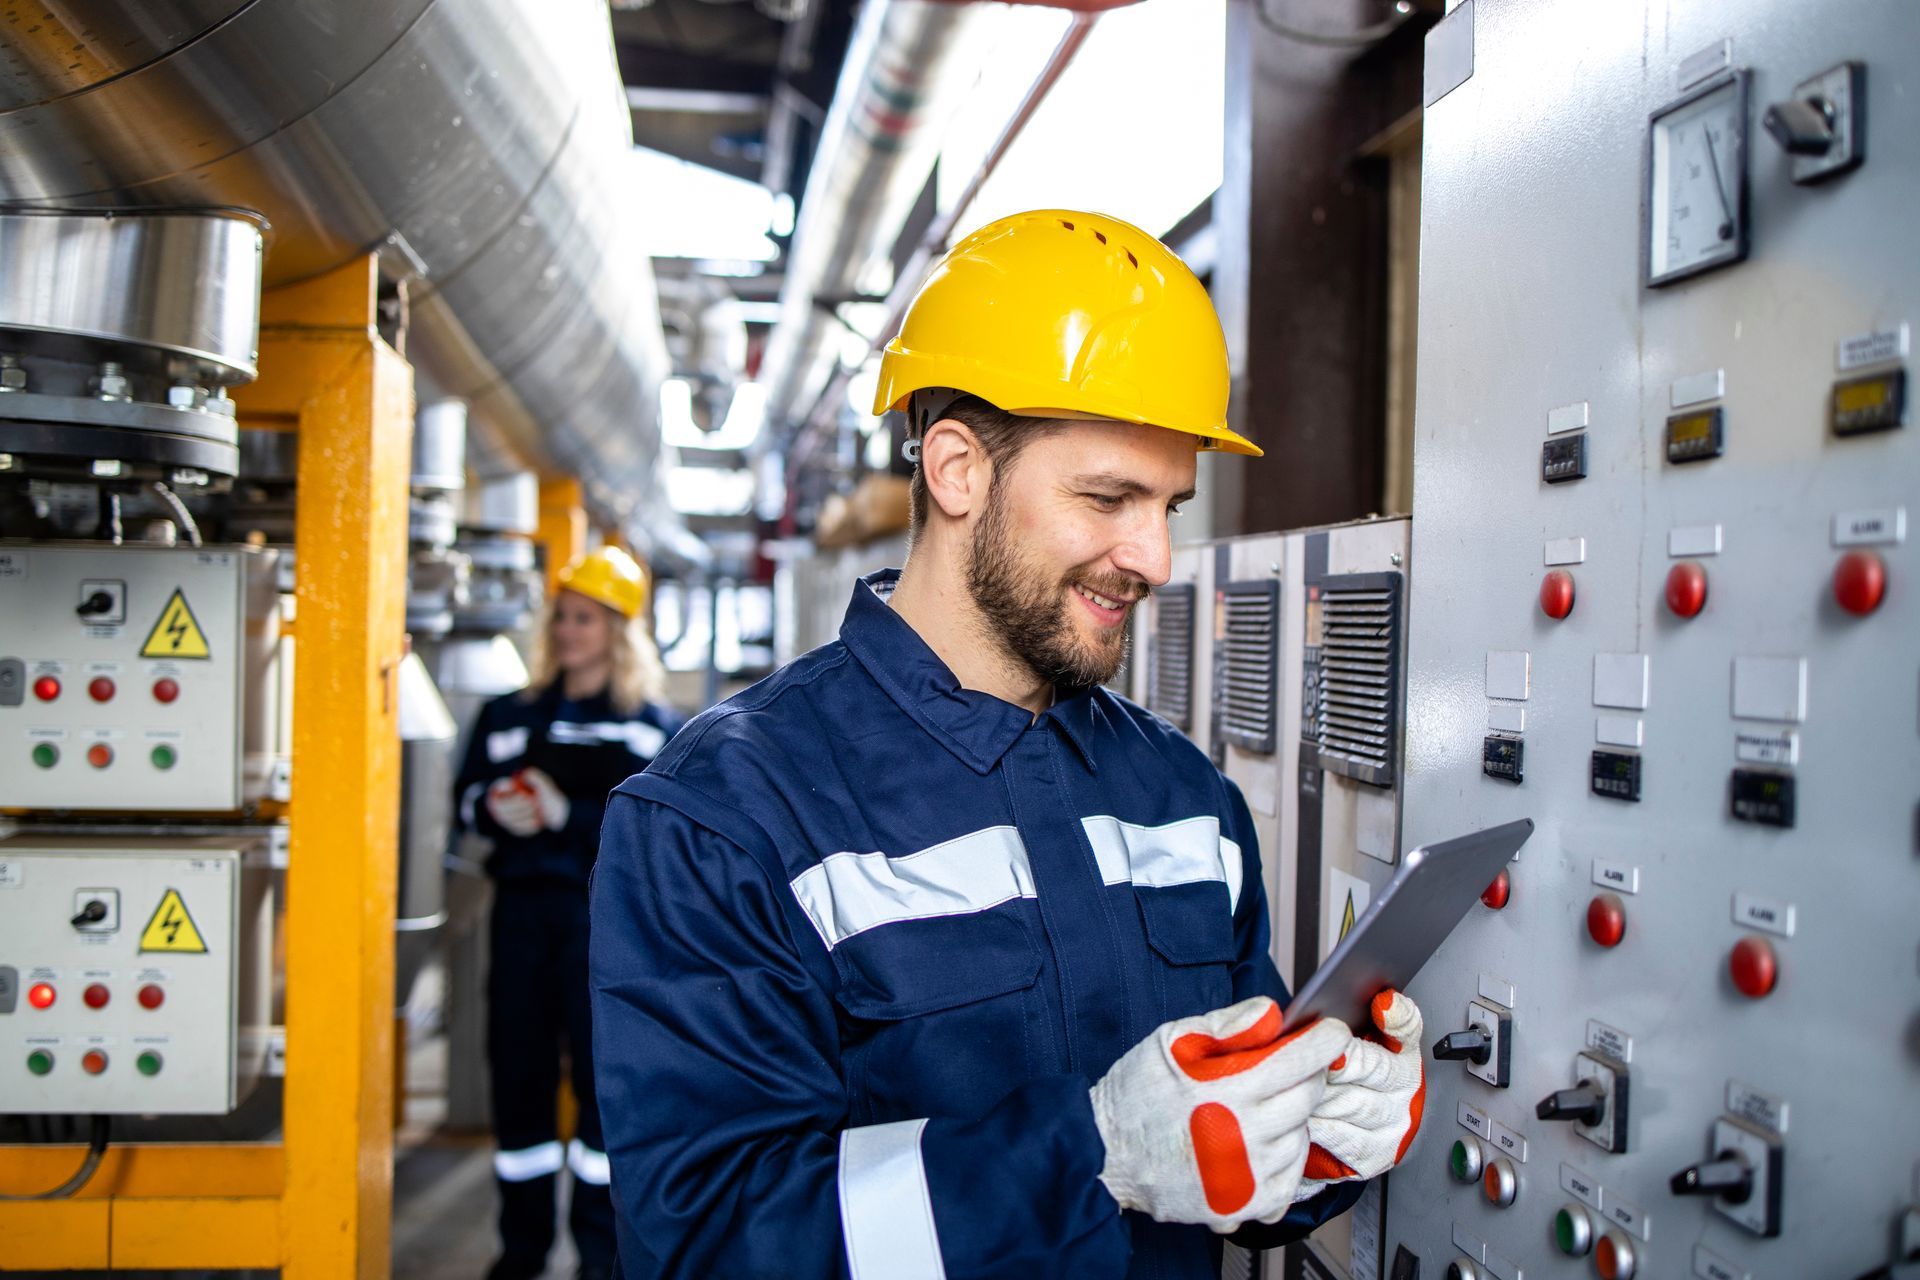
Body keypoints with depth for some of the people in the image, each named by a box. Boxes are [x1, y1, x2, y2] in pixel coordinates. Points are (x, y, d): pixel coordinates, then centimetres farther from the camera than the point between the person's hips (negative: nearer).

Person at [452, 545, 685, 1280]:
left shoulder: (653, 727, 3)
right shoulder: (509, 716, 15)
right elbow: (467, 796, 13)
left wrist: (569, 817, -19)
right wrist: (496, 808, -9)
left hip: (606, 915, -4)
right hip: (522, 906, 4)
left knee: (604, 1070, -2)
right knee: (517, 1067, 7)